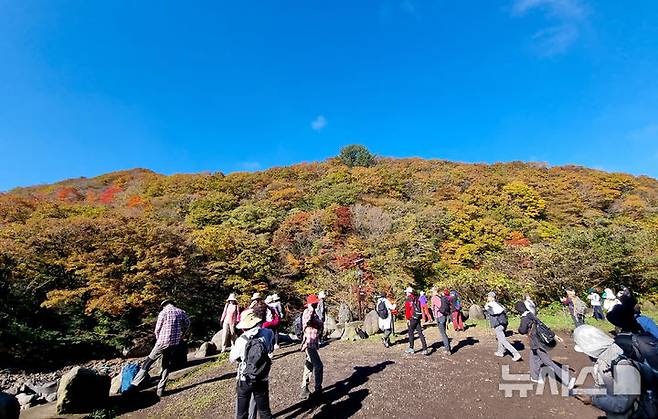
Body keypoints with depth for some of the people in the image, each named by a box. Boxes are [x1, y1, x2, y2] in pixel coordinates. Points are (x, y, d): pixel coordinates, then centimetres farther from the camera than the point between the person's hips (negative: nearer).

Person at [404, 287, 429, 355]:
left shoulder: (408, 300, -10)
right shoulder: (416, 299, 10)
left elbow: (407, 310, -13)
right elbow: (419, 308, 14)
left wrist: (407, 319, -3)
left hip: (412, 319, -6)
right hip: (418, 318, 6)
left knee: (410, 333, 8)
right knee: (420, 333, 6)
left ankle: (411, 348, 15)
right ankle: (425, 349, 3)